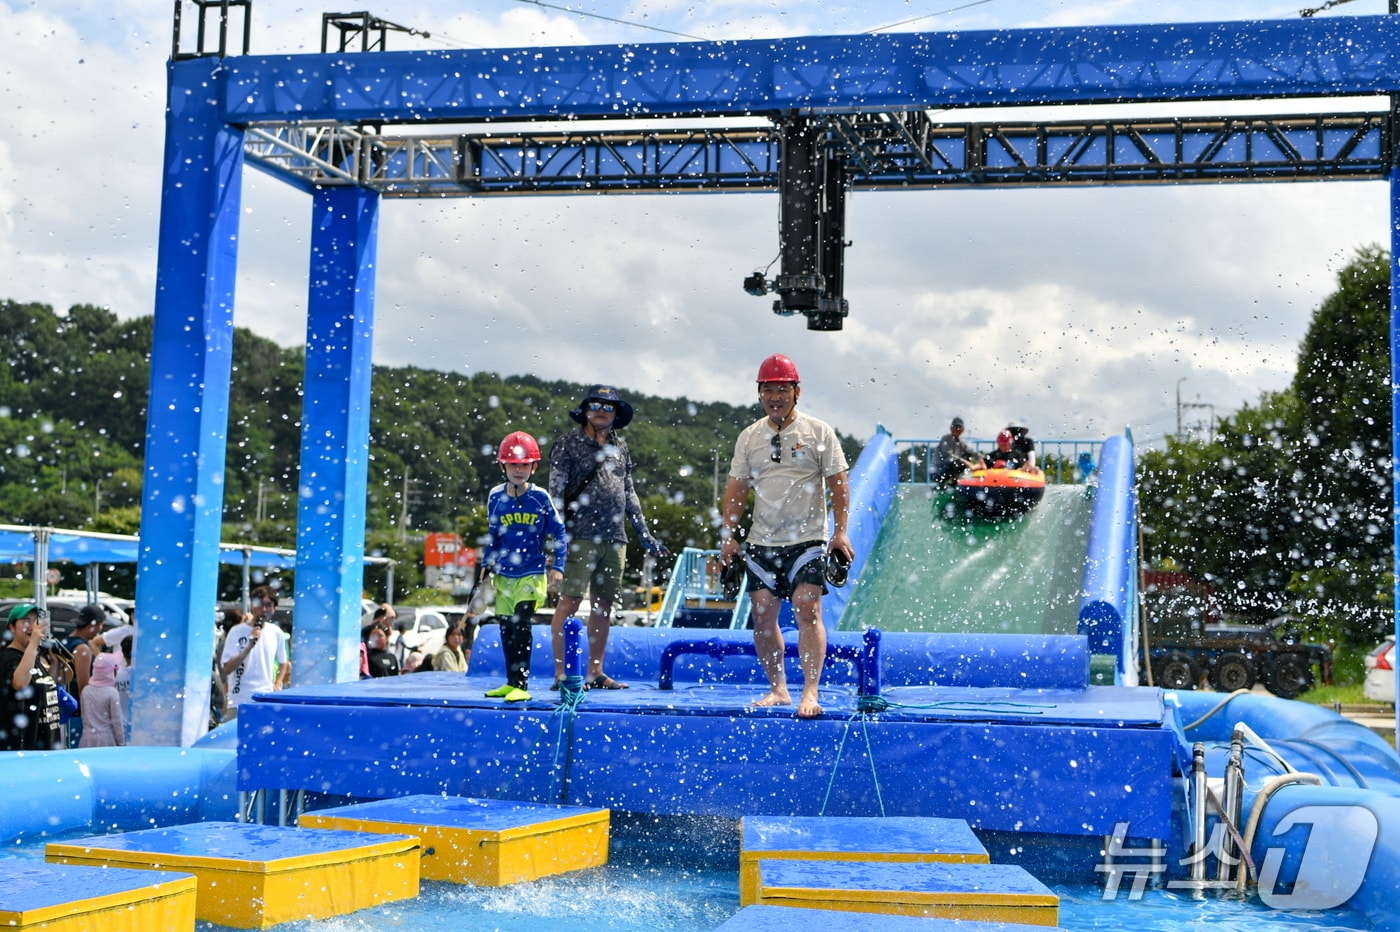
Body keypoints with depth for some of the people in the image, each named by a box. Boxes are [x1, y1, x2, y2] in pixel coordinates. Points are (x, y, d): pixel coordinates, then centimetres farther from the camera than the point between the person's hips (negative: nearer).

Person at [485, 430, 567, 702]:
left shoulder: (540, 498, -6)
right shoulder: (495, 497, 2)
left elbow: (558, 533, 0)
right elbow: (493, 536, 13)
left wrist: (558, 566, -7)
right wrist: (487, 568, 13)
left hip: (532, 574, -4)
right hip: (504, 575, 4)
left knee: (522, 626, -15)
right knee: (506, 628, 10)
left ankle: (521, 685, -12)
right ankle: (511, 683, 22)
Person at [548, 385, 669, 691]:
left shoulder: (620, 447, 16)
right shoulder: (568, 444, 0)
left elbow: (629, 493, 22)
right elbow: (556, 491, -5)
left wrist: (645, 535, 19)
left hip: (614, 539, 6)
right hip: (581, 537, -6)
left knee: (603, 605, 8)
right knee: (570, 601, -8)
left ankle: (595, 672, 15)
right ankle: (560, 674, -5)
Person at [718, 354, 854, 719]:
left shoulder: (818, 432, 0)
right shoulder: (749, 437, 10)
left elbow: (838, 484, -2)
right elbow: (736, 490, 13)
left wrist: (840, 531, -10)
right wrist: (728, 535, 5)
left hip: (807, 540, -4)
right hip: (762, 542, 4)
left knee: (808, 610, -15)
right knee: (762, 615, 5)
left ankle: (810, 692, -15)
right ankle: (778, 689, 18)